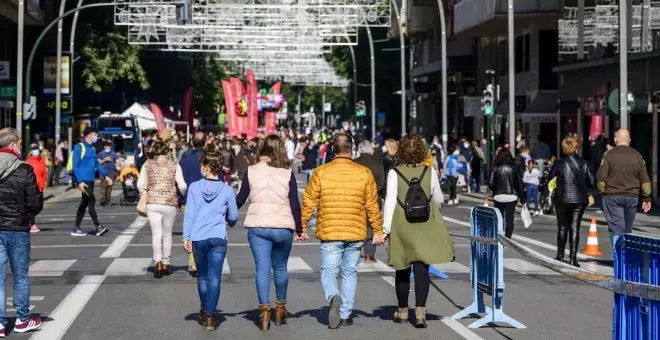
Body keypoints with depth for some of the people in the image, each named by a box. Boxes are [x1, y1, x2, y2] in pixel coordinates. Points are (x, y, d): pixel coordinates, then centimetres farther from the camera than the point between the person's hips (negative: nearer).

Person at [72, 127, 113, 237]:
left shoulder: (92, 149, 17)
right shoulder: (79, 148, -9)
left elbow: (97, 164, 25)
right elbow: (75, 166, -13)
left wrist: (105, 176, 17)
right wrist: (80, 181, -21)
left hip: (91, 180, 9)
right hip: (83, 181, -9)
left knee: (84, 203, 10)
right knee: (91, 201, -11)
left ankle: (76, 228, 16)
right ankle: (98, 227, -12)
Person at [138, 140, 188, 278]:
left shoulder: (148, 165, 3)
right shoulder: (174, 165, 0)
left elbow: (140, 185, 0)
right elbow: (182, 186, -5)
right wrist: (184, 196, 14)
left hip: (152, 203, 0)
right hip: (170, 203, 0)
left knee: (156, 233, -1)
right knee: (167, 234, 14)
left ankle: (158, 261, -21)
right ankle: (166, 263, 22)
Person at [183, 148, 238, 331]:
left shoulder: (194, 187, -2)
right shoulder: (227, 190, -1)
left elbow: (189, 214, -3)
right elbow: (233, 217, 7)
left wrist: (186, 237, 2)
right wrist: (228, 220, 30)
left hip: (198, 239, 1)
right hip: (218, 238, -1)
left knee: (202, 276, 17)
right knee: (214, 277, -2)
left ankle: (205, 312, 32)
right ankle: (210, 316, -11)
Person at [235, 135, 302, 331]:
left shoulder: (251, 171, 1)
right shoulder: (288, 174, -2)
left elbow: (240, 199, 6)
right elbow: (295, 204, -2)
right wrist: (299, 229, 8)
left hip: (257, 226, 0)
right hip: (283, 227, 0)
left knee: (262, 268, 2)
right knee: (280, 268, 15)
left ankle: (264, 308, -8)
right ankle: (280, 308, 27)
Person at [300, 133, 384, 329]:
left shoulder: (321, 172, -4)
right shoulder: (364, 173, 0)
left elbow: (309, 202, -2)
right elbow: (372, 206, 3)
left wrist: (302, 227, 8)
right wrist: (377, 231, 12)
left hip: (329, 232, -1)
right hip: (356, 233, 2)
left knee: (328, 272, 6)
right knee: (350, 273, 13)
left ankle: (334, 298, -23)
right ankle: (345, 315, 15)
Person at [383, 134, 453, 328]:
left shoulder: (394, 173, -6)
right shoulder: (430, 172, -1)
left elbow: (390, 201, -9)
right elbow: (439, 200, 9)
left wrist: (386, 228, -6)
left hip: (401, 225, 0)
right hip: (426, 226, 0)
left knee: (403, 268, 12)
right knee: (422, 268, 0)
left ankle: (402, 311, 25)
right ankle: (420, 311, -11)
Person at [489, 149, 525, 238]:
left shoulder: (496, 168, -4)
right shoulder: (514, 167, 0)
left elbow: (490, 183, -10)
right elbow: (520, 183, 0)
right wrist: (522, 199, 5)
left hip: (498, 196, 0)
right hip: (512, 196, 0)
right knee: (509, 219, 3)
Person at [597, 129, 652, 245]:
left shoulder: (609, 155, -5)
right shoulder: (637, 156, 5)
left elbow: (601, 178, -7)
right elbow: (645, 180, 7)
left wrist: (601, 192, 7)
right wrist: (646, 199, 13)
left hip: (612, 196, -3)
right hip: (632, 196, 3)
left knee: (616, 228, -4)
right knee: (627, 229, 14)